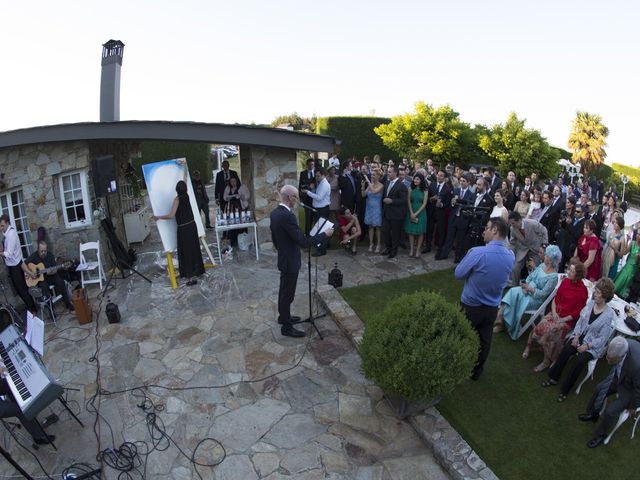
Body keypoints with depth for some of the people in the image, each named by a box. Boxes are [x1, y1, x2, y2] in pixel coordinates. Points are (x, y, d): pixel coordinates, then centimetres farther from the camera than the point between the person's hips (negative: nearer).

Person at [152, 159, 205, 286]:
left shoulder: (177, 199, -15)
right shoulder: (186, 195, 1)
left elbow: (171, 215, -20)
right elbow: (185, 178, 15)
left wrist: (158, 217, -7)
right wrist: (185, 165, 26)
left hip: (183, 228, -6)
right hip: (192, 225, 6)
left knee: (186, 251, 0)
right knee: (193, 249, 15)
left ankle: (191, 277, 2)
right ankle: (196, 271, 26)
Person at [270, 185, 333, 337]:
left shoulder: (275, 212, 2)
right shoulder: (287, 216, -29)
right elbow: (303, 241, -29)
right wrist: (325, 235, -20)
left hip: (283, 259, 10)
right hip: (290, 262, -10)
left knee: (284, 291, 24)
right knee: (288, 294, 4)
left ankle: (283, 316, 42)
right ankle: (286, 327, 19)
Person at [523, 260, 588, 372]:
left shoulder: (582, 290, -13)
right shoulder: (565, 281, 2)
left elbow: (578, 312, -11)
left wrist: (563, 319, -14)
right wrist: (554, 312, -4)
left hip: (568, 319, -4)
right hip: (556, 313, 5)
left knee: (552, 331, -26)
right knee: (541, 325, -20)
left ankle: (547, 361, -11)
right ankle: (529, 346, -2)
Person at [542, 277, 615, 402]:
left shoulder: (610, 315, -14)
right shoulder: (590, 303, -1)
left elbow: (602, 339, -12)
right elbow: (580, 321, 6)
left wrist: (586, 346, -19)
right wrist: (576, 336, -8)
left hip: (594, 345, -4)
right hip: (580, 336, 4)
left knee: (581, 360, -27)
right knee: (566, 349, -23)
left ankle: (565, 389, -12)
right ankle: (554, 378, -11)